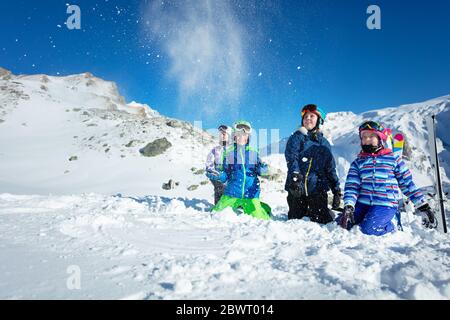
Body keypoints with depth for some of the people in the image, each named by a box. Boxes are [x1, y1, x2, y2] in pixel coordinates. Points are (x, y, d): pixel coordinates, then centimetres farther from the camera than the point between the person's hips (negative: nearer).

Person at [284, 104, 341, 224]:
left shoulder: (324, 142, 15)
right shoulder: (296, 137, 4)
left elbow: (330, 168, 16)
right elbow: (291, 159, -13)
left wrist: (337, 190, 10)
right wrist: (295, 176, -32)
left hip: (318, 188, 2)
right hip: (297, 188, -2)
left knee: (324, 222, -3)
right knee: (294, 220, 5)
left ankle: (311, 212, 27)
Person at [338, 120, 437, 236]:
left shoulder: (393, 159, 6)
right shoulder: (358, 163, 10)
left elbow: (407, 184, 9)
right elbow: (351, 186, 0)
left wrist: (424, 208, 6)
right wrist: (348, 207, -17)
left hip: (385, 205, -3)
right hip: (362, 203, 3)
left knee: (368, 229, -26)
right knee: (341, 223, -15)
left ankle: (390, 227, 5)